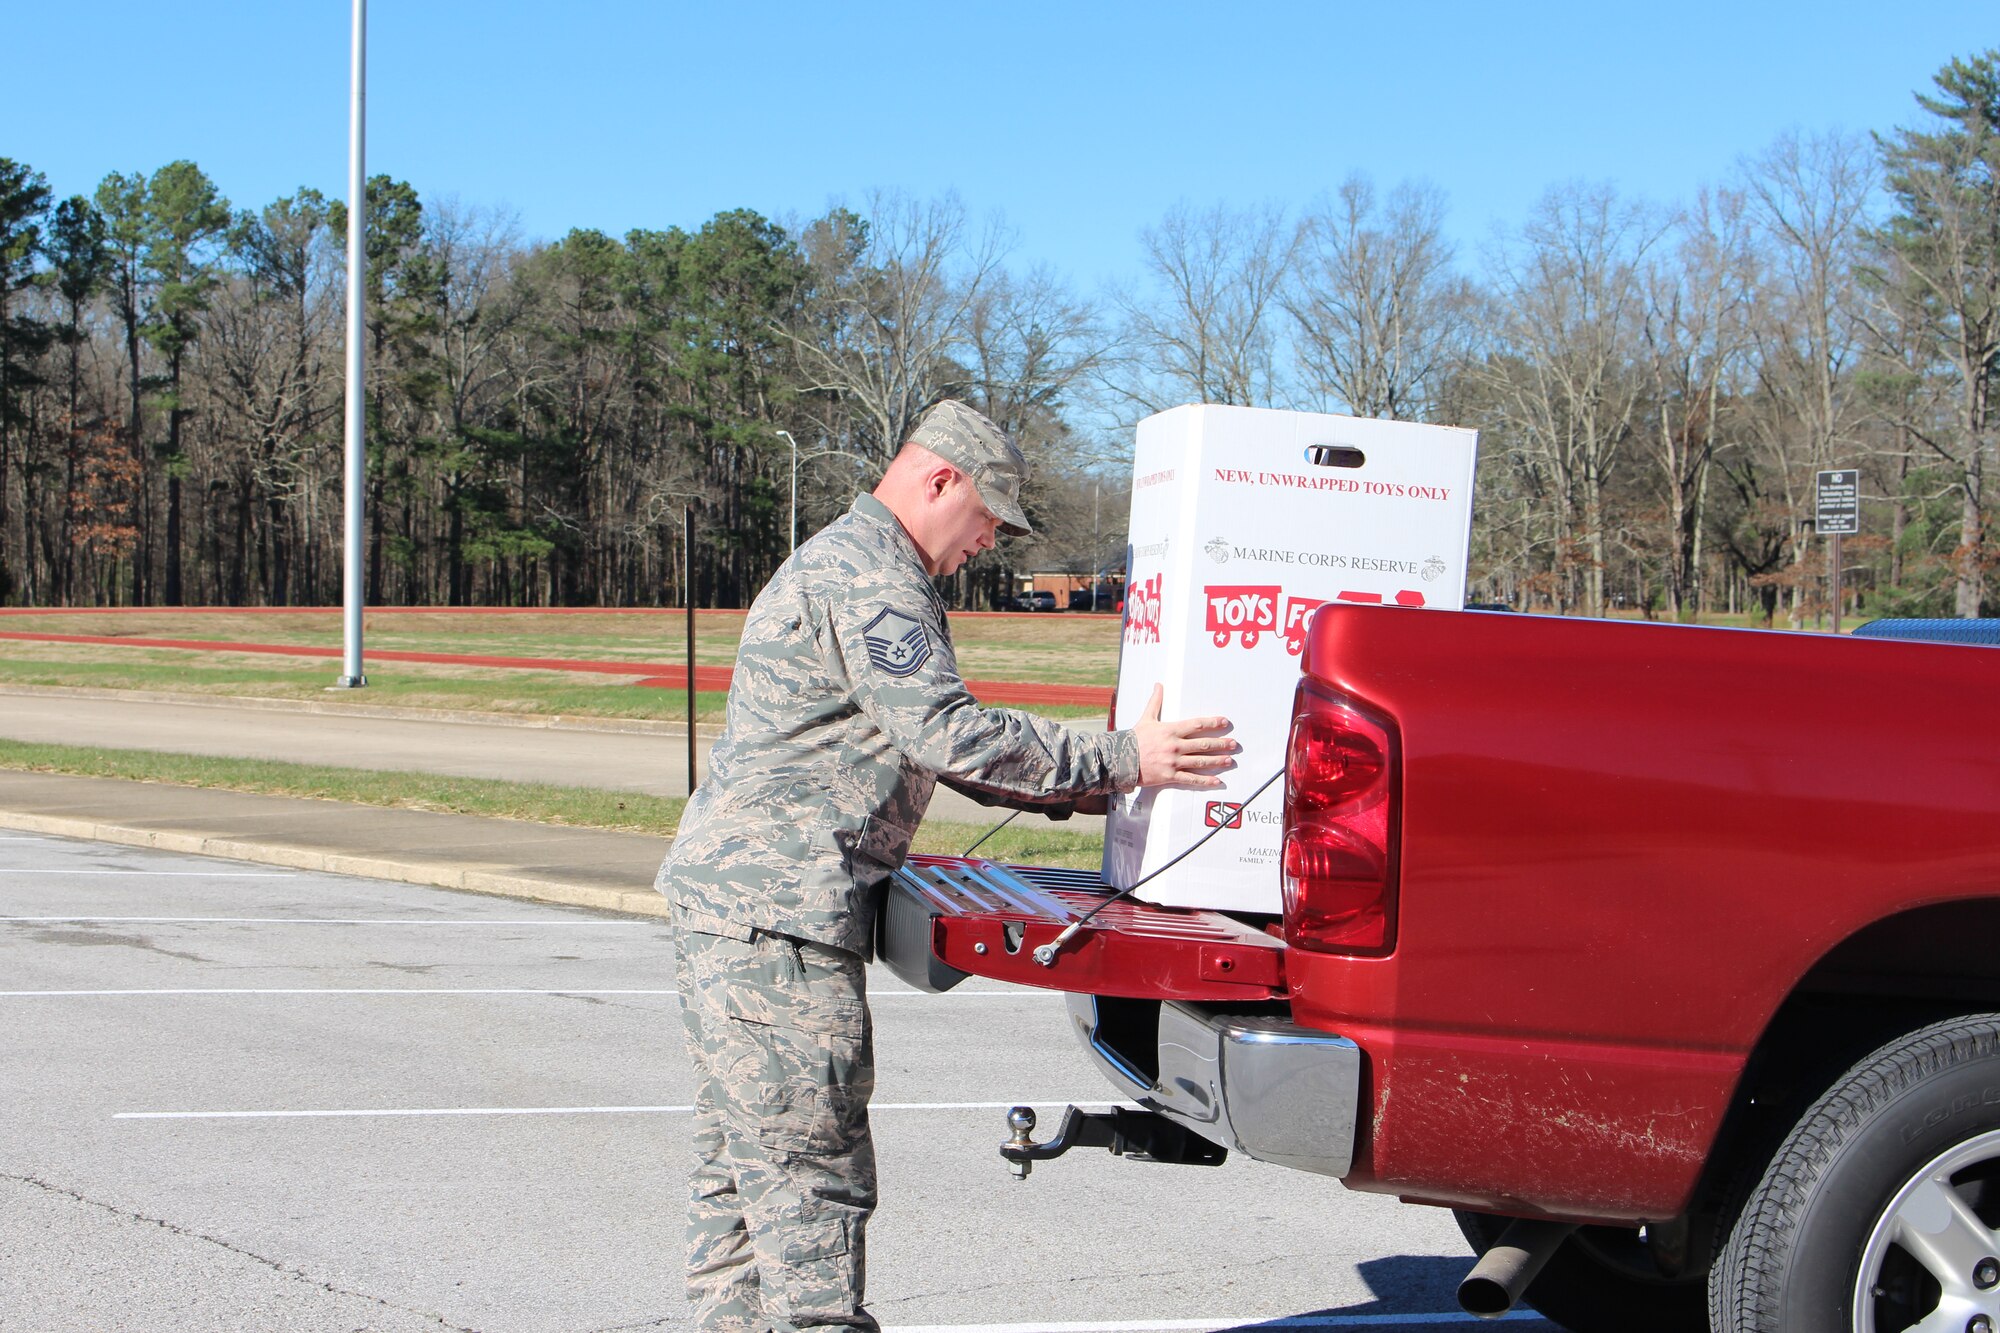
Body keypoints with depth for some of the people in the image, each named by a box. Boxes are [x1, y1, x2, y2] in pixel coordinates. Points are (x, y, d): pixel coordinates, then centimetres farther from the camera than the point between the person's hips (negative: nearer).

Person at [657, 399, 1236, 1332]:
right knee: (811, 1165, -11)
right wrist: (1120, 762, -17)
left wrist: (1073, 790, 21)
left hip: (730, 900, 11)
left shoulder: (846, 564, 24)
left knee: (741, 1163, 13)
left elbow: (926, 741, 28)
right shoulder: (869, 577, -12)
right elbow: (946, 732, -20)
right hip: (776, 911, -11)